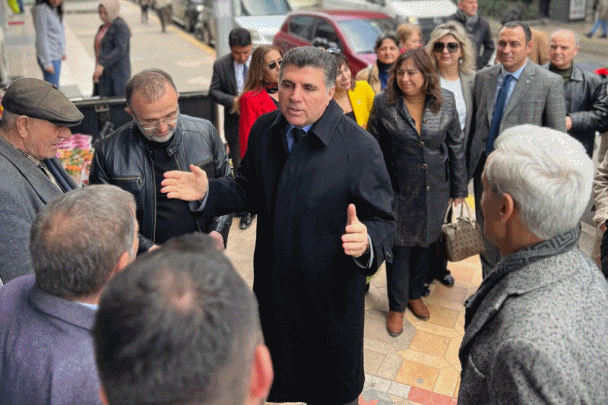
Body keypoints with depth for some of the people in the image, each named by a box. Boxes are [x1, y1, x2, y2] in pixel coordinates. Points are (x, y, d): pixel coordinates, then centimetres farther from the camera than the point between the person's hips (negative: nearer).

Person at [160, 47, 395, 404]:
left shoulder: (360, 147, -20)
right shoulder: (263, 130, -2)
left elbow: (383, 222, -17)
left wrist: (366, 241, -39)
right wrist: (208, 192, -6)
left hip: (331, 294, -4)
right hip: (273, 289, 5)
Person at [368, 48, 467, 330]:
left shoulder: (446, 102, -4)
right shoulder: (384, 105, -9)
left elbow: (456, 145, 5)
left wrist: (459, 188, 7)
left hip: (435, 191, 3)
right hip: (399, 190, -2)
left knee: (425, 243, 17)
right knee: (399, 248, 7)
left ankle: (415, 294, 41)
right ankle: (396, 307, 27)